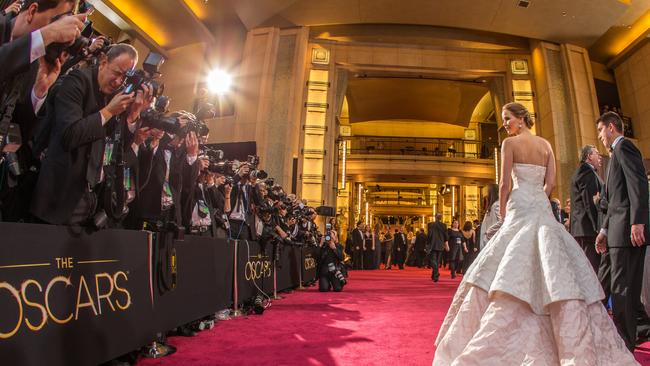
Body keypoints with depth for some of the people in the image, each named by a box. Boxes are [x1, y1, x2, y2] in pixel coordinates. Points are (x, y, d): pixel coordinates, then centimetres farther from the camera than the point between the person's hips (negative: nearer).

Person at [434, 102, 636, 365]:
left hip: (520, 209, -5)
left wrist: (502, 214, 2)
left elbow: (506, 184, -8)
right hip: (543, 209, 6)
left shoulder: (510, 143, -4)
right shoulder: (546, 145, 13)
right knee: (556, 270, 5)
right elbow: (550, 183, 9)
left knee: (513, 271, -4)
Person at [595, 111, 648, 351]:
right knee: (628, 288, 13)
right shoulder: (618, 153, 25)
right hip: (620, 231, 10)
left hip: (628, 228, -10)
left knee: (621, 289, -7)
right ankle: (628, 339, 21)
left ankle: (624, 345, -1)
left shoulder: (623, 146, -3)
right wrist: (605, 230, 22)